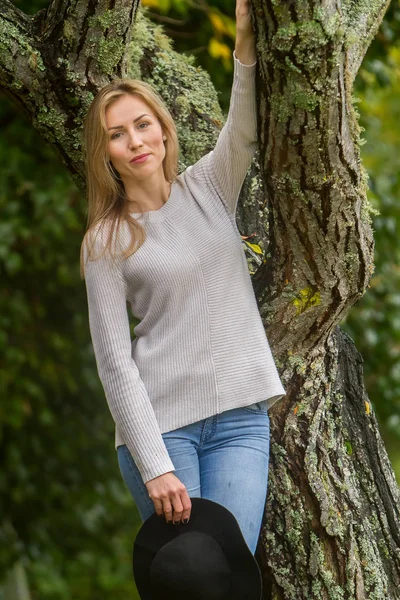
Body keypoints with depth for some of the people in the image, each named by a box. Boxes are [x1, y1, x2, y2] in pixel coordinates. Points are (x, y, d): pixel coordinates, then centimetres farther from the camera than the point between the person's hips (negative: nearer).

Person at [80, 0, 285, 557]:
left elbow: (246, 132, -7)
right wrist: (153, 466, -14)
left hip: (241, 418, 3)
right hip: (159, 424, -2)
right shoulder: (106, 243, 0)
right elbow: (115, 362, -5)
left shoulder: (208, 189, 11)